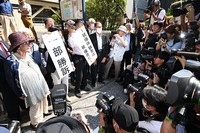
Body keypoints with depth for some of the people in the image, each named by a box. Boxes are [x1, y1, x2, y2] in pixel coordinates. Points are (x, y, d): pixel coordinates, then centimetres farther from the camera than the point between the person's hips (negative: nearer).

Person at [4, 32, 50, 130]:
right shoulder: (11, 62, -24)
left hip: (40, 85, 7)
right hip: (31, 90, -7)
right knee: (35, 106, 12)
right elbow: (10, 80, -15)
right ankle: (35, 123, 39)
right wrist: (19, 94, -8)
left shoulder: (27, 56, -3)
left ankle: (44, 111, 57)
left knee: (43, 99, 27)